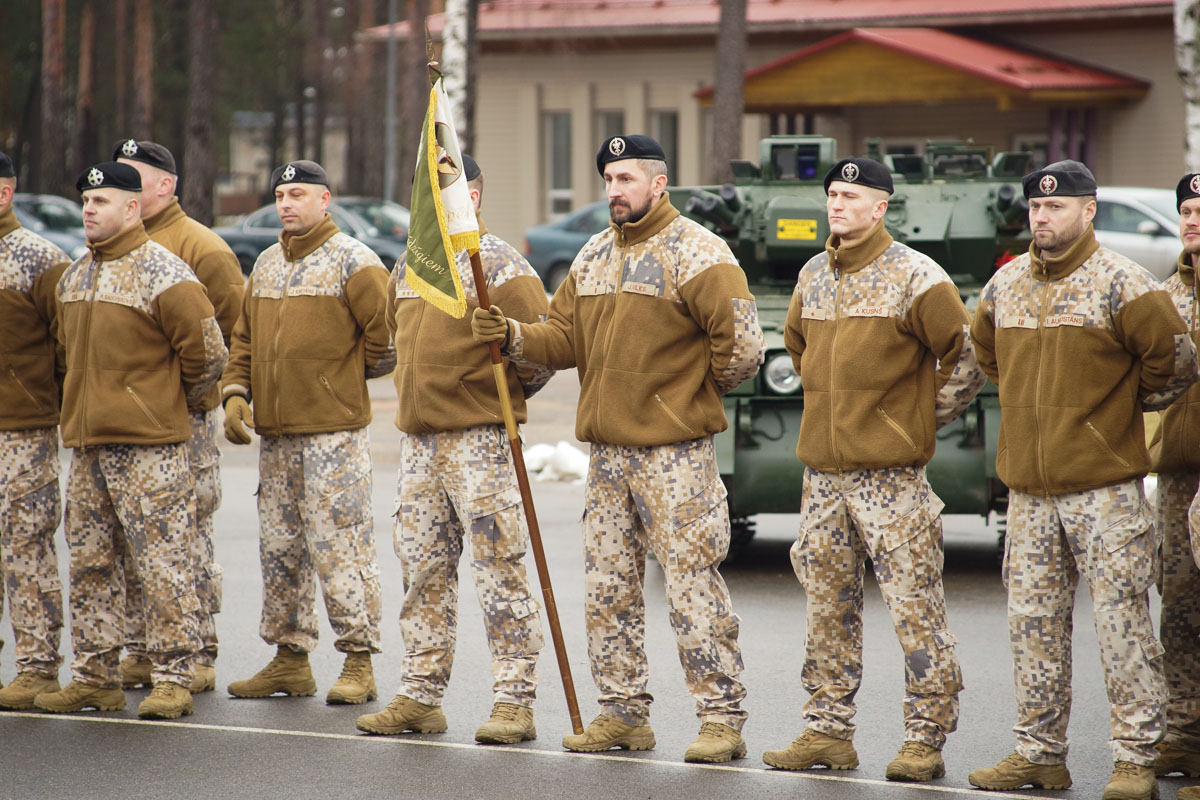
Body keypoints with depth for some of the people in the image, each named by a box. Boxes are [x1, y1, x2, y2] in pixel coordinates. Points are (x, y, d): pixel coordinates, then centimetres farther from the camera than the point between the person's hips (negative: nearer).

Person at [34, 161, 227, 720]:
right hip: (86, 442, 8)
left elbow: (207, 352, -9)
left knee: (161, 562, -6)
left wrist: (173, 401, 3)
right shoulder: (74, 277, 14)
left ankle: (172, 677, -1)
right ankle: (95, 677, 16)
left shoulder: (162, 274, -10)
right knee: (89, 563, 9)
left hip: (149, 445, -8)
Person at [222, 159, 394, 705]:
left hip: (333, 430, -7)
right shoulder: (266, 265, 16)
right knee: (280, 547, 10)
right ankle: (290, 658, 18)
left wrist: (351, 373, 3)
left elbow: (390, 332, -8)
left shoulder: (352, 261, -6)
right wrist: (235, 393, 5)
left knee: (339, 547, -8)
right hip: (275, 432, 7)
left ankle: (358, 663, -3)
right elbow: (244, 338, 19)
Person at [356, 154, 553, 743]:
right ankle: (420, 695, 17)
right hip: (418, 439, 7)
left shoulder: (500, 265, -8)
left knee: (498, 568, -6)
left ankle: (514, 702, -4)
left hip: (480, 438, -7)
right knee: (423, 569, 10)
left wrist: (501, 395, 0)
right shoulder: (409, 266, 15)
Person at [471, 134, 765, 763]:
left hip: (675, 452, -8)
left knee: (691, 583, -8)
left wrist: (697, 391, -2)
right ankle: (624, 713, 20)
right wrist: (512, 335, -6)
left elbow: (741, 342, -15)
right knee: (607, 589, 10)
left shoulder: (695, 251, -9)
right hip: (607, 449, 8)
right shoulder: (594, 255, 15)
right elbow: (566, 338, 12)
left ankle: (722, 718, -4)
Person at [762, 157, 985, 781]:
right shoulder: (813, 276, 12)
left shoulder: (915, 277, -7)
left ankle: (925, 739, 0)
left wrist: (921, 419, 0)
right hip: (823, 470, 6)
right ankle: (828, 730, 17)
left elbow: (967, 360, -4)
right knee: (829, 609, 10)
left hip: (890, 473, -6)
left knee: (915, 610, -5)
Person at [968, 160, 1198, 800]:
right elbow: (986, 348, 30)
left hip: (1104, 485, -6)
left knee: (1121, 620, -5)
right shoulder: (1005, 284, 10)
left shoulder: (1120, 284, -8)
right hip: (1028, 484, 6)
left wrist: (1125, 405, 7)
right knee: (1034, 621, 9)